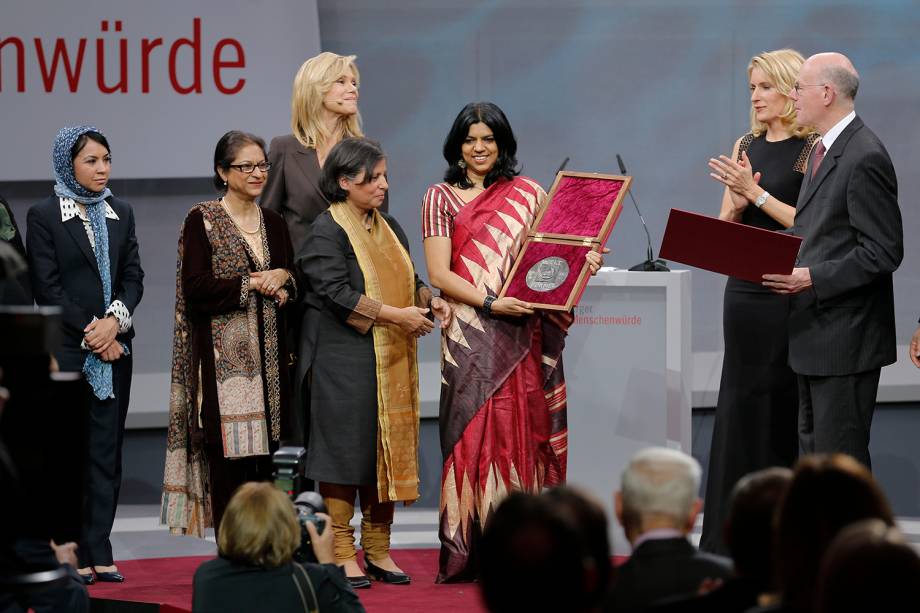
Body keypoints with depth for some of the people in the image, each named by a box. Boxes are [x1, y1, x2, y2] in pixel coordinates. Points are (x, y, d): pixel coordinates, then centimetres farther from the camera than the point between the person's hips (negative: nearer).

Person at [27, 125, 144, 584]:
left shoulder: (120, 213, 13)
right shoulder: (44, 216, -2)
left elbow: (133, 275, 8)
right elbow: (47, 287, -7)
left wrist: (115, 320, -9)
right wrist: (89, 333, -11)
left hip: (114, 346, 5)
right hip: (66, 350, -5)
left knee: (106, 447, 3)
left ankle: (100, 551, 5)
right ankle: (74, 555, -2)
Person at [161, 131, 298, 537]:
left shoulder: (273, 224, 15)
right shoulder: (202, 221, -2)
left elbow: (293, 285, 18)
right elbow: (194, 287, -11)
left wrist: (282, 280, -4)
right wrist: (254, 282, -10)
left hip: (267, 355, 5)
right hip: (223, 356, -5)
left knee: (263, 454, 2)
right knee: (230, 450, -8)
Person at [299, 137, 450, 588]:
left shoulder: (388, 227, 15)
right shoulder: (327, 231, -8)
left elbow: (408, 279, 23)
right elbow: (337, 293, -17)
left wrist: (429, 300, 1)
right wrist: (395, 315, -20)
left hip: (391, 361, 7)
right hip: (344, 360, -7)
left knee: (387, 449, 6)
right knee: (345, 449, -5)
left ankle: (377, 551, 14)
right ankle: (343, 555, 0)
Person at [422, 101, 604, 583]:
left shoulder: (529, 194, 12)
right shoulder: (441, 198, 5)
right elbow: (439, 274, -3)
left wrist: (583, 263, -12)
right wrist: (492, 302, -15)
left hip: (526, 338, 2)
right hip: (471, 337, -2)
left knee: (526, 434, -1)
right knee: (475, 432, -5)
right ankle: (470, 555, -3)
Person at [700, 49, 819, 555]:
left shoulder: (812, 150, -8)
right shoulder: (746, 147, 12)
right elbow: (724, 225, 12)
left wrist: (757, 193, -17)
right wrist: (738, 196, -8)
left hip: (788, 291, -7)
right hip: (744, 288, 7)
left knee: (781, 407, -3)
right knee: (740, 404, 8)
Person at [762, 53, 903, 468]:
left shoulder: (865, 158, -18)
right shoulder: (823, 151, 15)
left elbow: (883, 252, -20)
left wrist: (812, 278, -23)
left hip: (845, 338, -10)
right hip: (815, 335, 10)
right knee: (813, 452, 15)